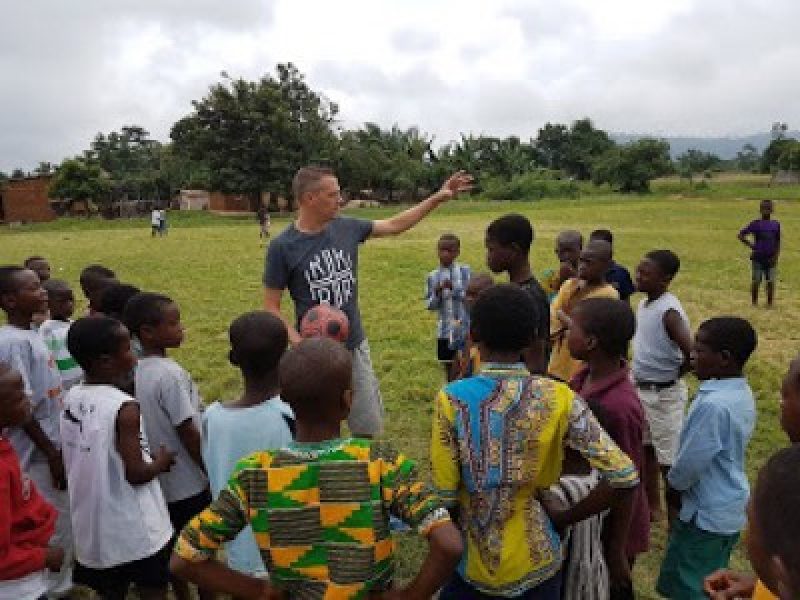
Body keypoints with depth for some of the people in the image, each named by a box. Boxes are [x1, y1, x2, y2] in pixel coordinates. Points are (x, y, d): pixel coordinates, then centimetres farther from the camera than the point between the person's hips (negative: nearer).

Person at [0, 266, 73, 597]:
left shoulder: (31, 335, 7)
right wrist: (52, 454, -19)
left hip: (55, 445, 9)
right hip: (41, 453, -9)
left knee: (63, 522, 21)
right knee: (56, 526, 5)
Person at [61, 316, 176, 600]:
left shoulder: (71, 399, -1)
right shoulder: (125, 408, -24)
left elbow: (96, 458, 8)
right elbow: (136, 475, -22)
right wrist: (161, 461, -3)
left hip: (93, 531, 7)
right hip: (137, 533, -6)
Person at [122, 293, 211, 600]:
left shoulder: (135, 371, 0)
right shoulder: (171, 373, -24)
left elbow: (155, 423, 8)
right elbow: (188, 434, -22)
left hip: (163, 480, 7)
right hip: (190, 482, -7)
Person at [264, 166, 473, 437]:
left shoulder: (346, 228, -1)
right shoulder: (282, 247, -13)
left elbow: (394, 225, 12)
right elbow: (271, 307, -8)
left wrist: (439, 197, 11)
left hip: (356, 346, 4)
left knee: (368, 427, 14)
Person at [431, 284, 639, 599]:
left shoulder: (451, 399, -18)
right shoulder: (559, 398, -14)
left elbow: (444, 494, -16)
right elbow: (624, 477, -17)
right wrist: (565, 517, -4)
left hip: (470, 560, -1)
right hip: (535, 562, 1)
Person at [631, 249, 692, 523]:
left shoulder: (669, 311, -24)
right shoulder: (645, 302, 2)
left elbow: (693, 353, -32)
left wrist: (674, 376, -13)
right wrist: (637, 376, 10)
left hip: (663, 394, -9)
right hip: (640, 388, 9)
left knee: (669, 459, 3)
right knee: (645, 449, 20)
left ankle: (675, 517, 18)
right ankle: (652, 506, 38)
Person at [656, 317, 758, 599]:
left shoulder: (714, 404, -30)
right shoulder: (742, 395, -1)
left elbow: (691, 461, -23)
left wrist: (673, 483, -2)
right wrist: (680, 483, 10)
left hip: (706, 514, -8)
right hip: (729, 509, 8)